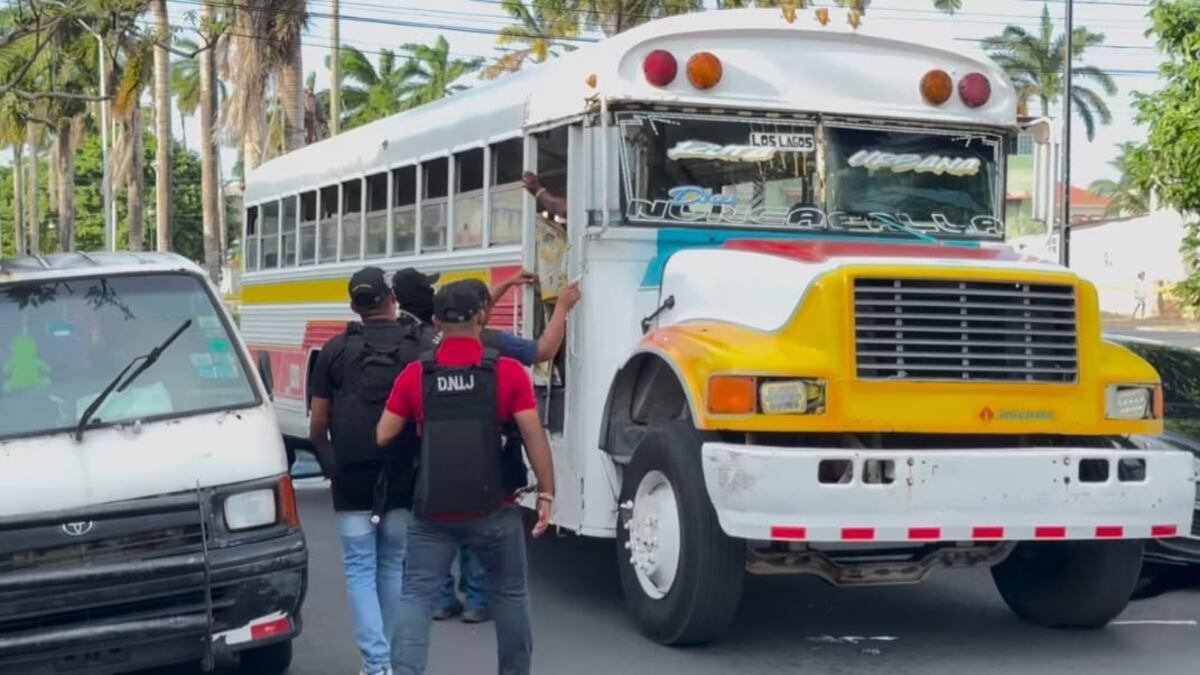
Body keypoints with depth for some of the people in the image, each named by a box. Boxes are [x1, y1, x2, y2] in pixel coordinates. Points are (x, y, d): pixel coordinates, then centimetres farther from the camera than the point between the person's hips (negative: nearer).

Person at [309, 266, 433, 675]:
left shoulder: (335, 351, -1)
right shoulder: (421, 350, -2)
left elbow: (318, 426, 2)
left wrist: (330, 465, 19)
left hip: (352, 480, -1)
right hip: (403, 480, 1)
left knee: (360, 571, 3)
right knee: (392, 567, 15)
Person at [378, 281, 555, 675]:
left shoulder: (415, 375, -1)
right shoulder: (509, 372, -7)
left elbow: (382, 437, 1)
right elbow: (534, 437, -10)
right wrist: (546, 494, -3)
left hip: (432, 511, 1)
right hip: (493, 510, -1)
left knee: (417, 595, 5)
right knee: (509, 594, 17)